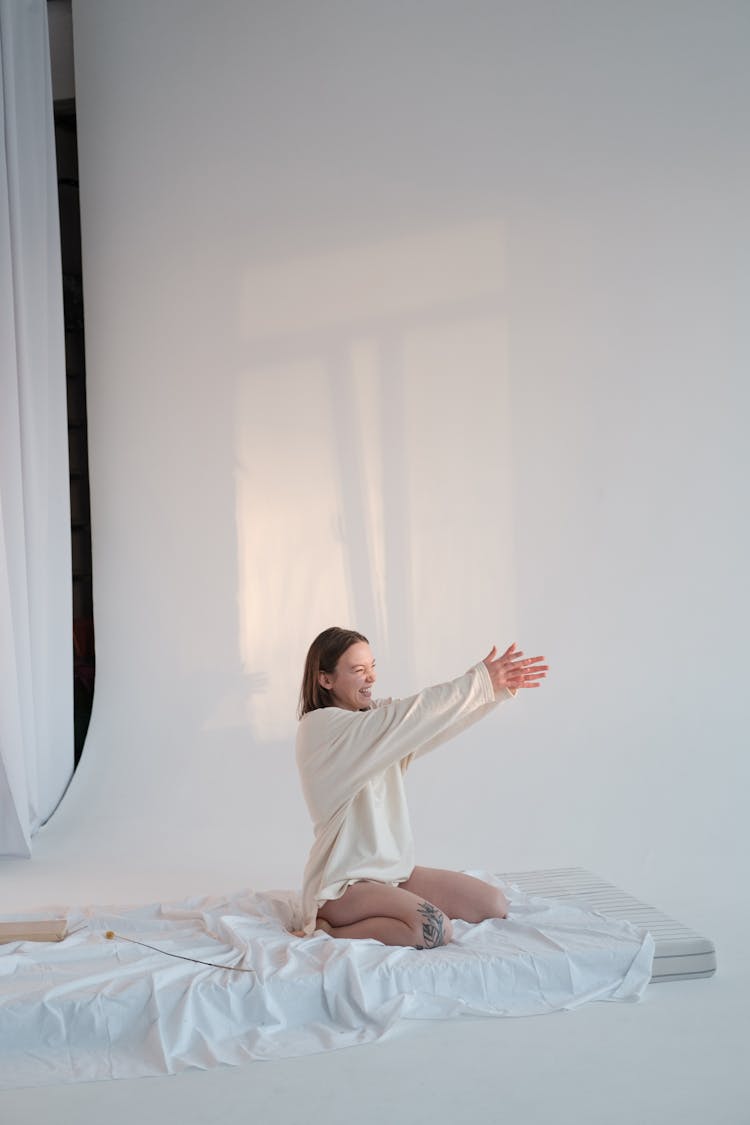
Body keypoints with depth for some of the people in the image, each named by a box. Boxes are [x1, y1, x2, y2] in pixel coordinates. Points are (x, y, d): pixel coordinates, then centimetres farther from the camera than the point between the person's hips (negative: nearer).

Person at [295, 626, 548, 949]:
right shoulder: (320, 726, -14)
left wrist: (492, 686, -17)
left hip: (394, 871, 9)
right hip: (342, 883, -9)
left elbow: (426, 718, -2)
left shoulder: (374, 720, 12)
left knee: (495, 905, 1)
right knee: (433, 930, -31)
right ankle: (325, 931, -11)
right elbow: (403, 717, -24)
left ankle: (374, 913, 10)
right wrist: (478, 682, -24)